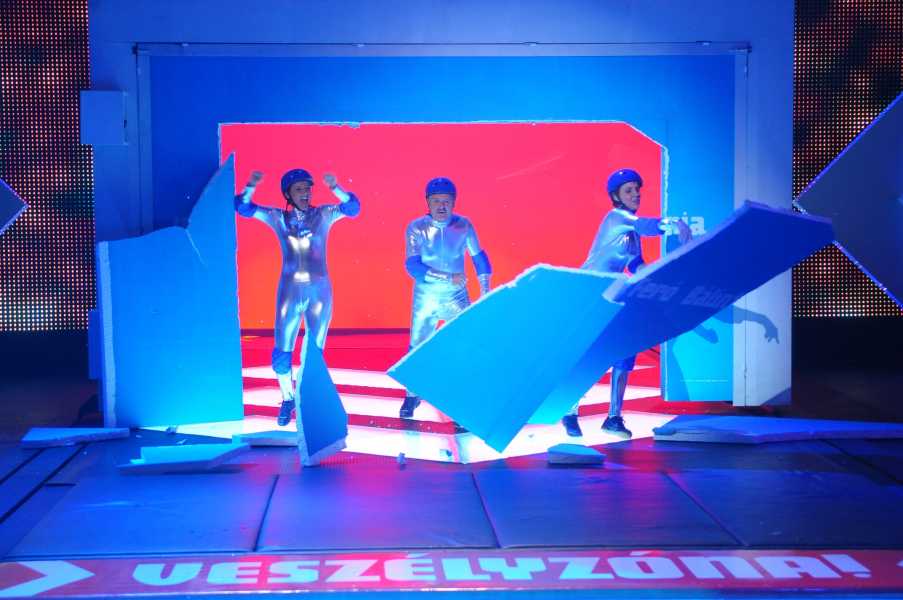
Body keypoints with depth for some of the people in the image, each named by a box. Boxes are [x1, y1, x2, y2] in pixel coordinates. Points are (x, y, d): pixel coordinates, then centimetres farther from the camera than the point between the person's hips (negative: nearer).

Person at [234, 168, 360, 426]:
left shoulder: (323, 215, 2)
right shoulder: (278, 217, 4)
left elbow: (352, 207, -12)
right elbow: (243, 207, -3)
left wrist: (335, 187, -30)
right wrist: (250, 186, -23)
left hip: (319, 291, 0)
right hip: (290, 291, 0)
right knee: (281, 354, 1)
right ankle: (288, 399, 23)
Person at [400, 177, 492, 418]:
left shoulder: (464, 225, -5)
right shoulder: (416, 228, -11)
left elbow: (479, 256, 5)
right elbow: (412, 265, -20)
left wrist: (485, 287, -6)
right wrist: (448, 278, -27)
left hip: (457, 298, 1)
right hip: (425, 298, 0)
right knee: (417, 348, 10)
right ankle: (412, 396, 29)